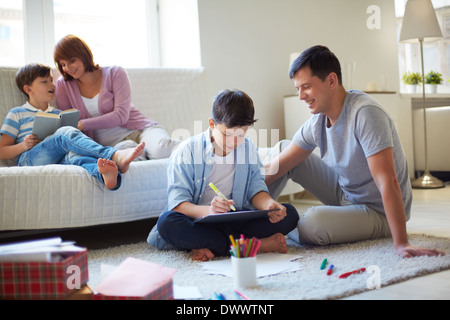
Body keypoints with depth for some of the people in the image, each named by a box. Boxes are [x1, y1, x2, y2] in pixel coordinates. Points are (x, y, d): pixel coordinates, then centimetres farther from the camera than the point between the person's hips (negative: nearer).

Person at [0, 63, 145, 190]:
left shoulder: (59, 114, 32)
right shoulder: (17, 114, 20)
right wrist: (23, 145, -6)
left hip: (59, 160, 3)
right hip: (29, 160, -3)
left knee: (74, 155, -36)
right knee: (66, 133, -31)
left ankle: (103, 173, -73)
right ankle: (115, 157, -52)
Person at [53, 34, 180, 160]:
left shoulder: (115, 73, 1)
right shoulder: (63, 85, 10)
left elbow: (121, 115, -9)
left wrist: (83, 124, -20)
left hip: (138, 130, -1)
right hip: (109, 143, 1)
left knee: (161, 149, -37)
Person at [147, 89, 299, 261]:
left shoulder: (248, 148, 5)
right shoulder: (187, 151, -10)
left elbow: (256, 188, 5)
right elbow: (177, 204, -16)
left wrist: (269, 205, -20)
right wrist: (208, 211, -38)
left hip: (236, 223, 3)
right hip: (198, 223, -3)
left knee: (289, 214, -14)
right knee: (167, 222, -36)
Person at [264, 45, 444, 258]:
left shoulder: (365, 113, -29)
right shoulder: (316, 122, -5)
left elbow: (387, 182, -35)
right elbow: (276, 167, 0)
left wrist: (401, 244, -38)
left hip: (378, 212, -7)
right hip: (344, 194, 8)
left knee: (313, 221, -35)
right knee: (284, 148, 3)